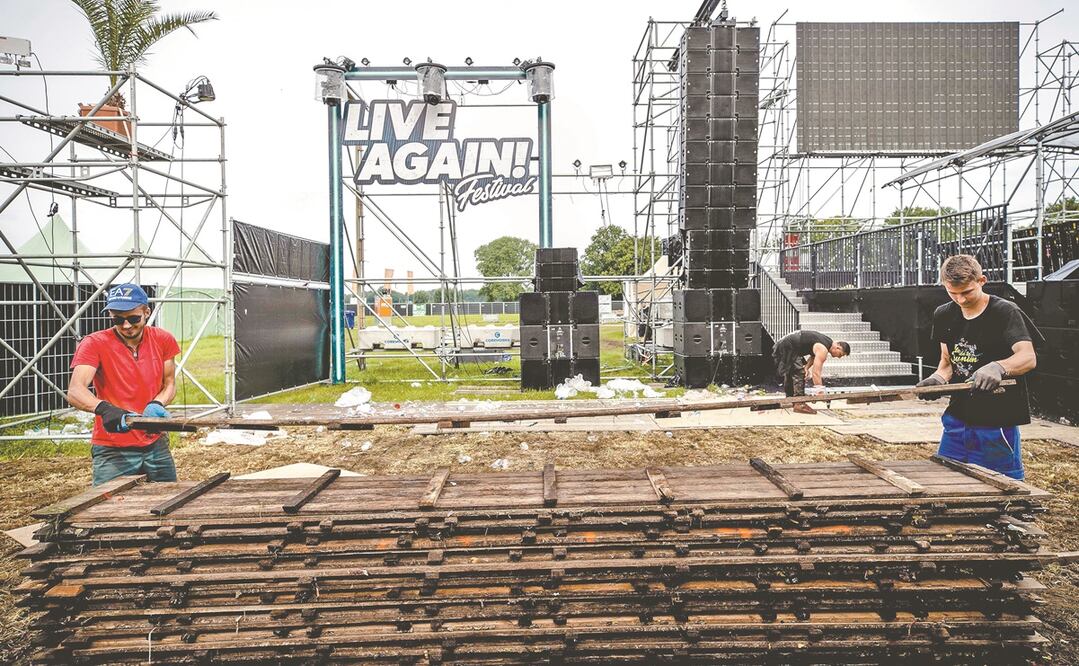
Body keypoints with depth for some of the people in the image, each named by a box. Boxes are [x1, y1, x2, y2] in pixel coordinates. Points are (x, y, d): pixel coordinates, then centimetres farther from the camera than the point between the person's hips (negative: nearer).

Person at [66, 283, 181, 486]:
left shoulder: (162, 340, -1)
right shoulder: (94, 344, -12)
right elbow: (74, 392, -24)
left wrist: (156, 405, -14)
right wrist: (104, 408, -43)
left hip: (156, 445, 4)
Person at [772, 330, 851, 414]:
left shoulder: (828, 342, 7)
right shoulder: (822, 349, -22)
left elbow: (814, 356, 14)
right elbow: (816, 372, -27)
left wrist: (806, 367, -4)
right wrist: (820, 391, -27)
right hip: (787, 347, -11)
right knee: (799, 373, -15)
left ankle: (791, 398, 27)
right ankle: (799, 404, -18)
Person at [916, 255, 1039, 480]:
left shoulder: (1005, 312, -10)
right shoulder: (944, 316, 7)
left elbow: (1028, 357, -22)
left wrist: (998, 367, -42)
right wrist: (938, 378, -6)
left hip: (996, 424, -5)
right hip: (957, 418, 5)